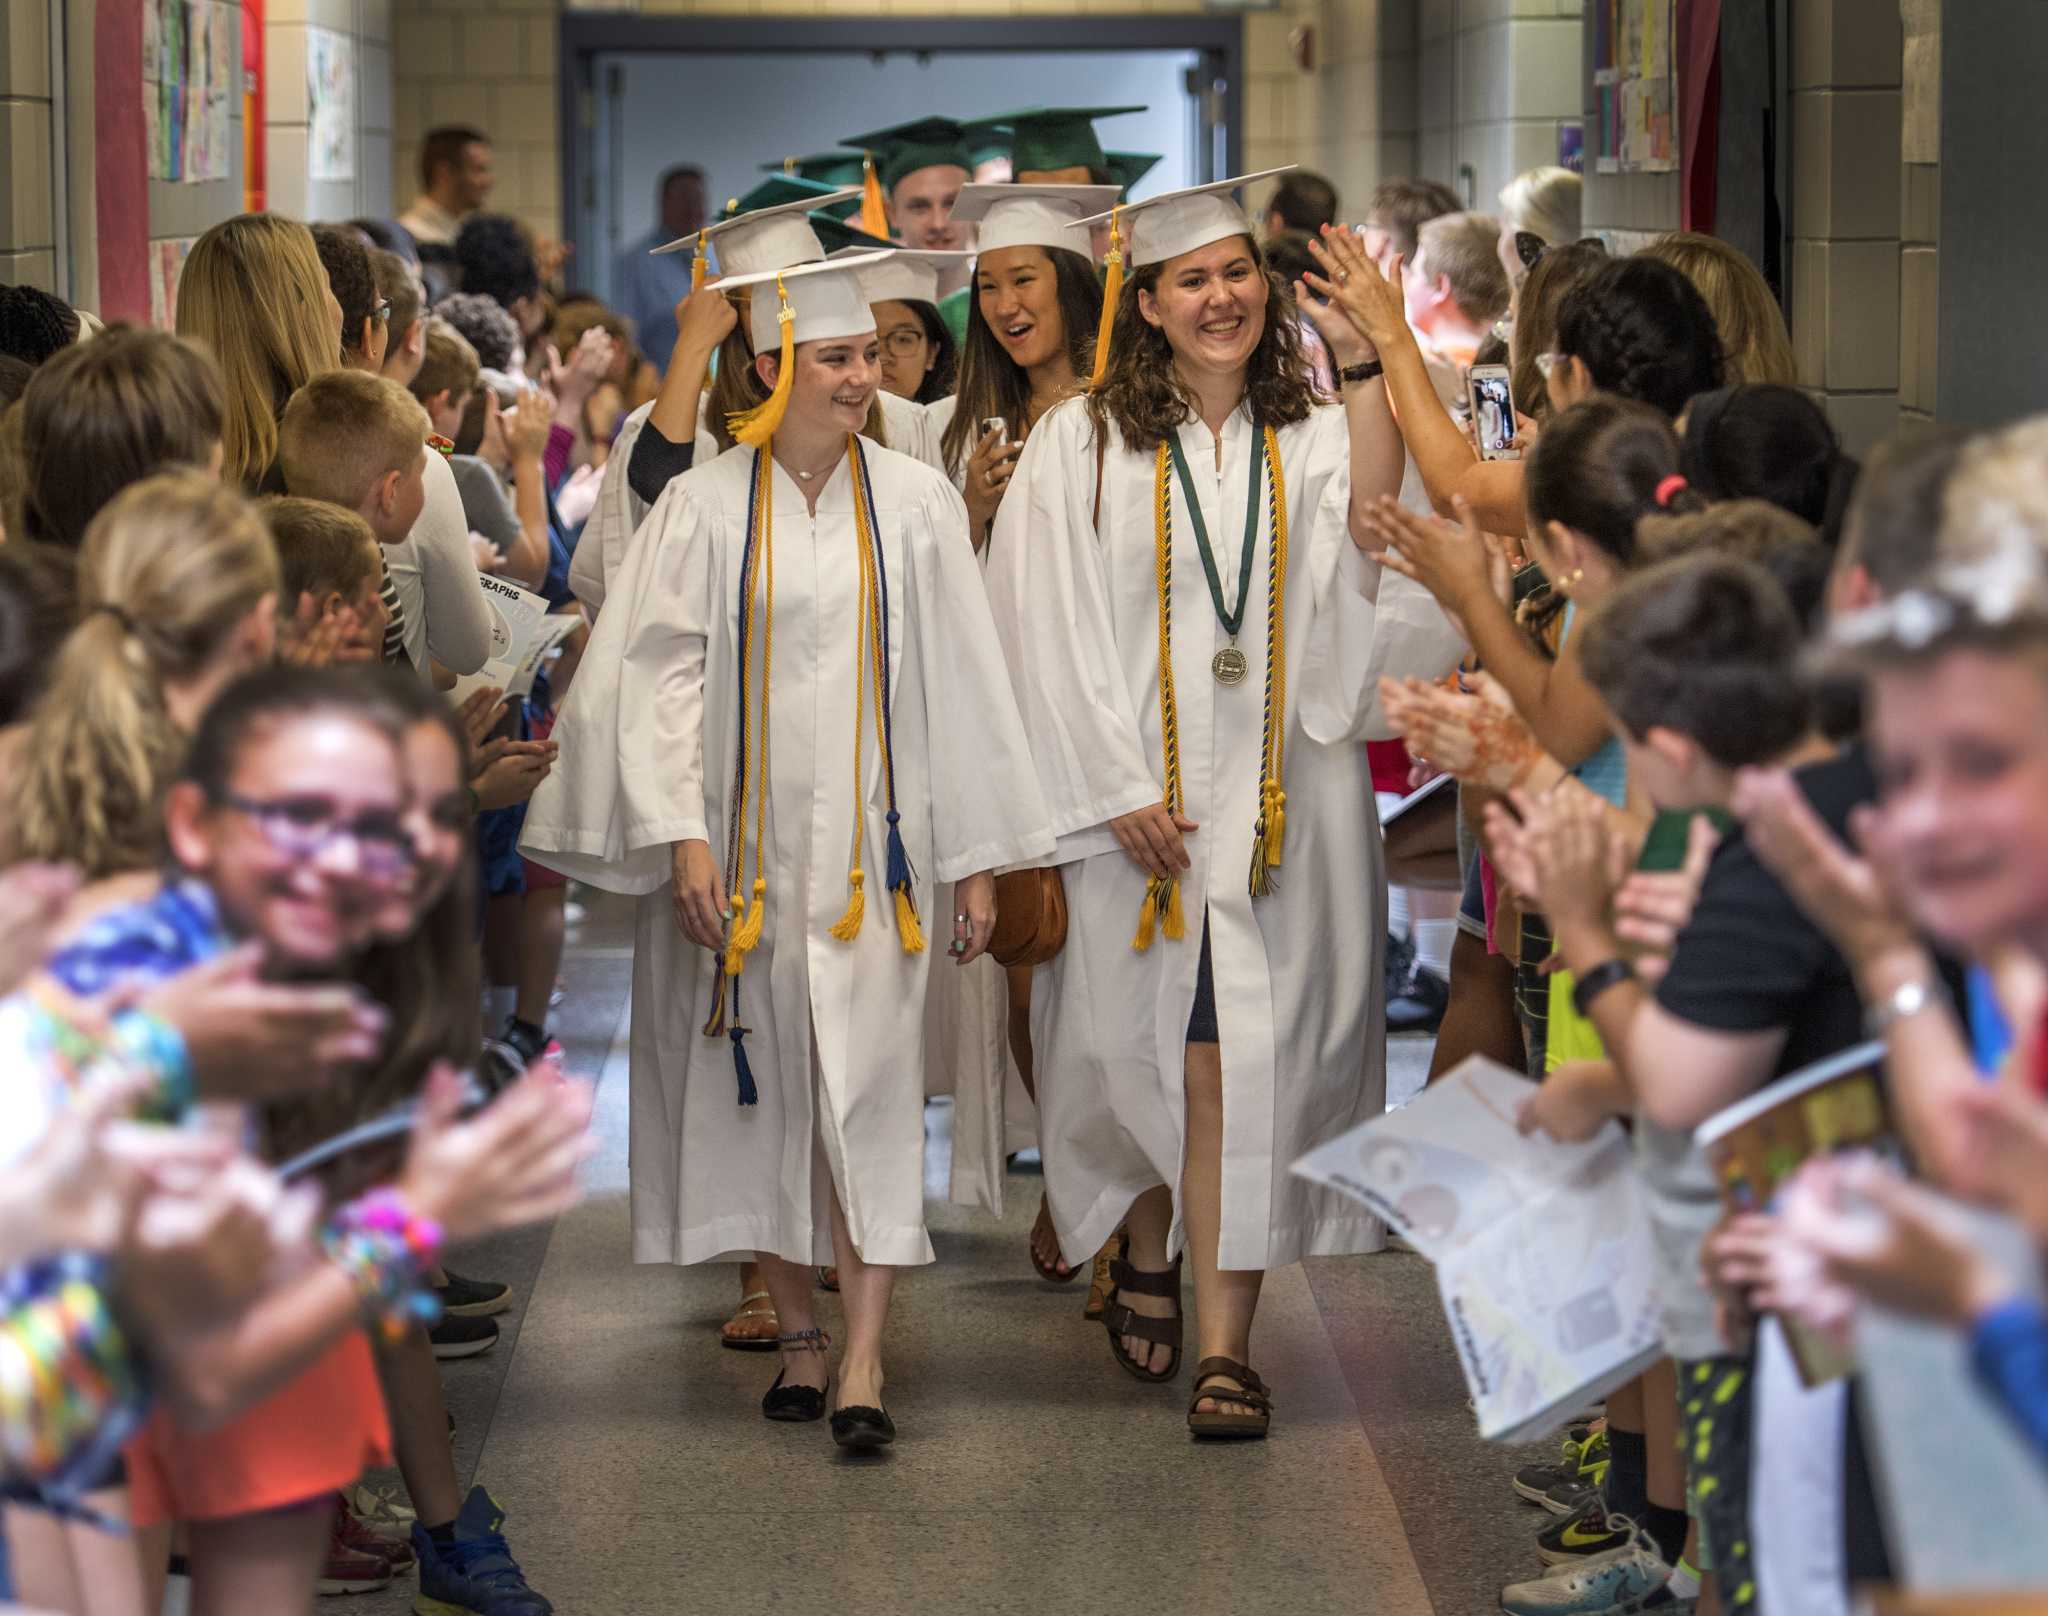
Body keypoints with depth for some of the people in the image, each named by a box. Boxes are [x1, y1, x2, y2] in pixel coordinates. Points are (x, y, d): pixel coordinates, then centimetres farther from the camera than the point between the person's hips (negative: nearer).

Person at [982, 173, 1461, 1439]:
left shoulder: (1313, 440, 6)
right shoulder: (1083, 444, 1)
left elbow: (1373, 547, -15)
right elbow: (1050, 635, -2)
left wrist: (1363, 360, -18)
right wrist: (1119, 793, -8)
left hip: (1279, 799, 0)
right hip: (1135, 799, 0)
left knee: (1243, 1067, -4)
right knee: (1144, 1049, 8)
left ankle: (1226, 1344, 0)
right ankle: (1150, 1250, 37)